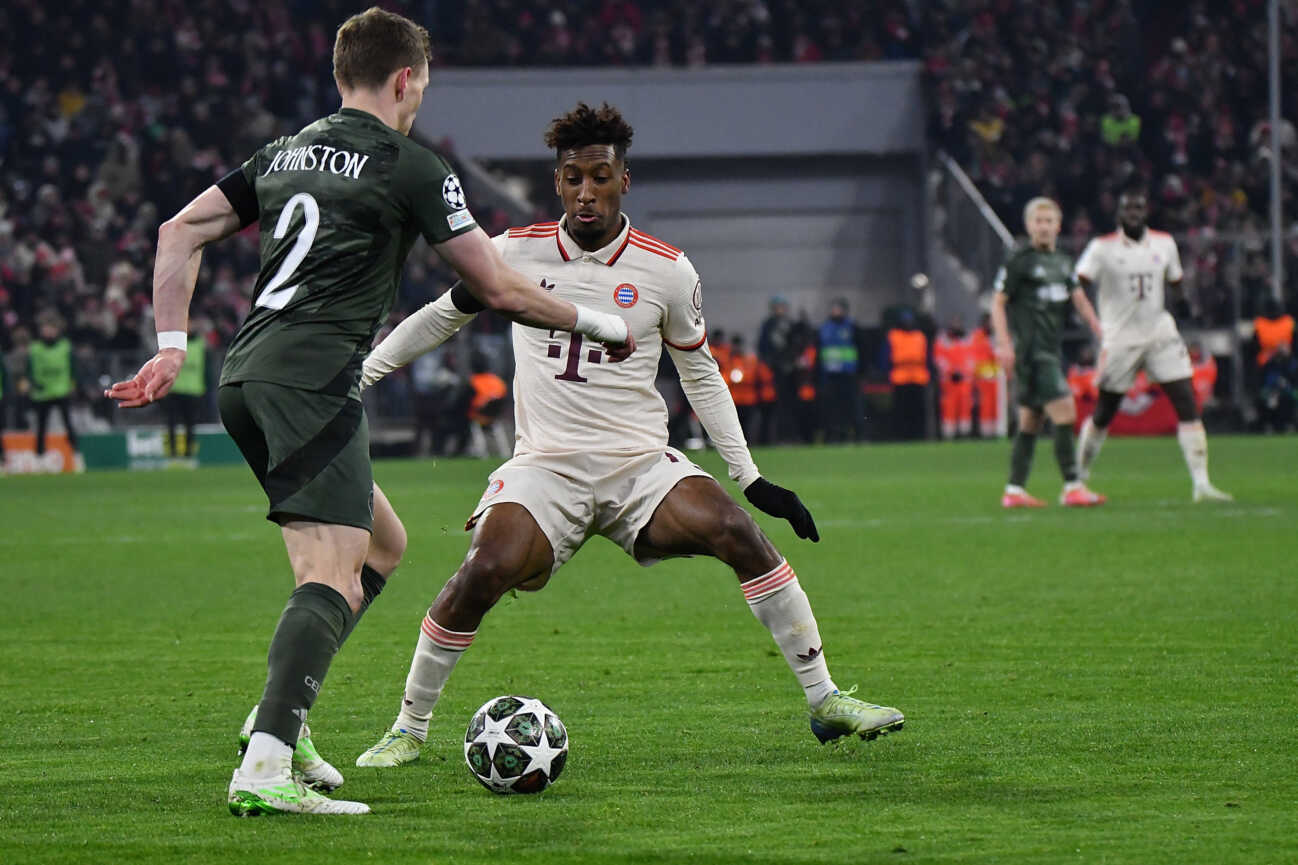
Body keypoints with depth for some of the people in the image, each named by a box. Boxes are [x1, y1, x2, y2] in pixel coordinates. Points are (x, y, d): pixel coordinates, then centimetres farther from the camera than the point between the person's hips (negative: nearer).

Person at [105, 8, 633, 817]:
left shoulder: (284, 153, 20)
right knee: (333, 575, -18)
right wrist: (595, 322, 15)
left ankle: (281, 714, 14)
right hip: (311, 381, -9)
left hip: (246, 378, 9)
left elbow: (179, 233, 17)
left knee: (384, 542, 22)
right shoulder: (410, 166, -1)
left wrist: (171, 347, 16)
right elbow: (499, 288, 1)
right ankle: (266, 766, -35)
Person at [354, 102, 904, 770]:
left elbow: (700, 372, 12)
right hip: (544, 465, -1)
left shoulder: (667, 270, 0)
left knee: (738, 533, -23)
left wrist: (751, 477, 8)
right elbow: (440, 316, 16)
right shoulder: (517, 253, 0)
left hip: (641, 464, 1)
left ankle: (825, 701, -11)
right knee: (485, 571, -27)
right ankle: (408, 729, -7)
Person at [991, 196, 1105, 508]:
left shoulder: (1062, 261, 16)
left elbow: (1079, 300, 18)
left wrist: (1100, 332, 8)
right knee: (1064, 411, -15)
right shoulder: (1018, 261, -6)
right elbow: (998, 303, -6)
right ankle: (1072, 487, -15)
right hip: (1030, 351, -8)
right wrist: (1004, 344, -15)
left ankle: (1014, 491, 13)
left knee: (1031, 420, 9)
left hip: (1050, 350, 8)